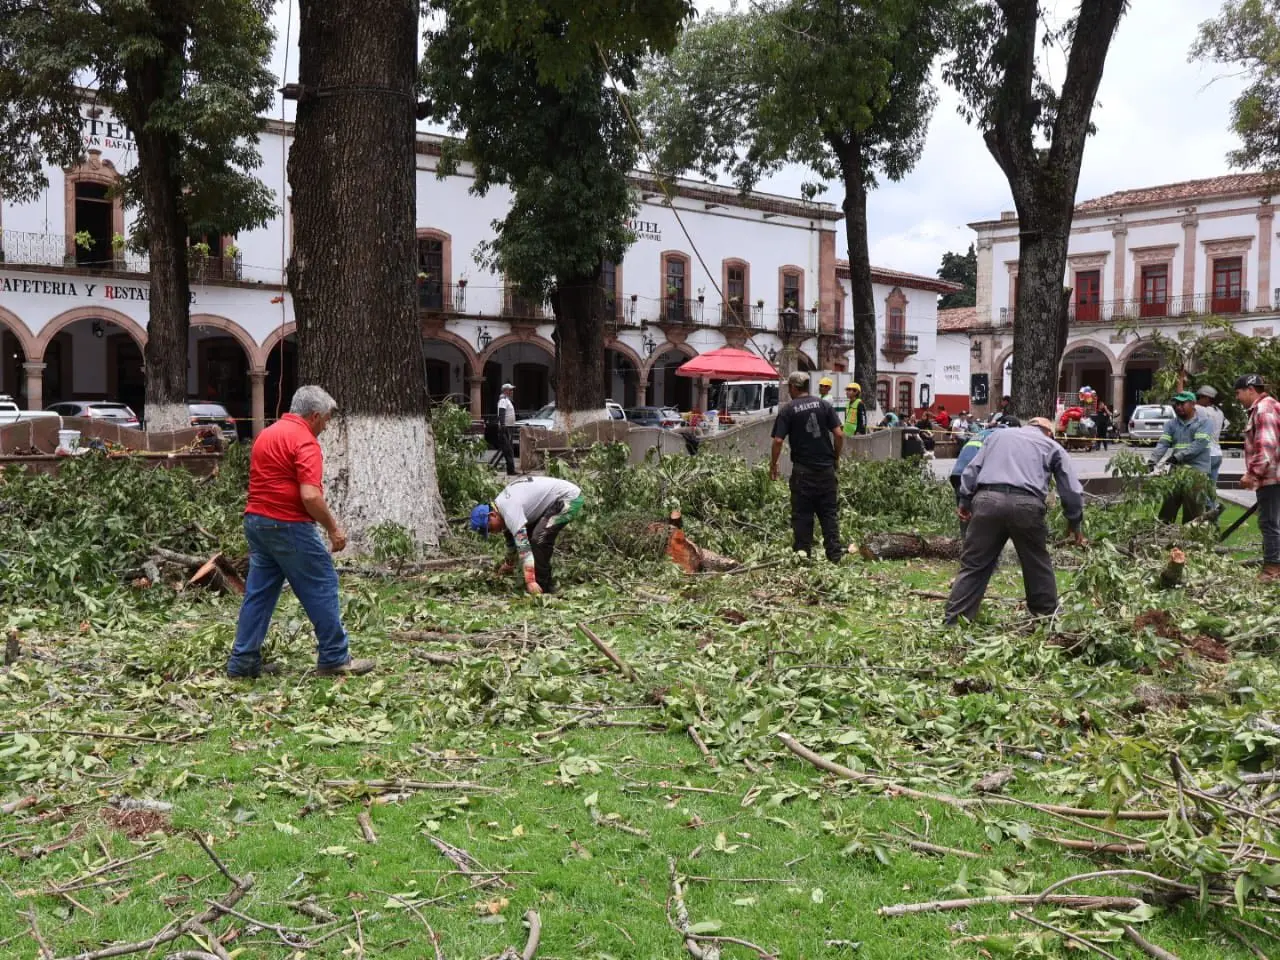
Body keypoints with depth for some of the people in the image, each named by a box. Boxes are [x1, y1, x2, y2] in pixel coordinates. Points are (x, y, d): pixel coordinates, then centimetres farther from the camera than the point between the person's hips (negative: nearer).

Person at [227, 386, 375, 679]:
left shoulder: (267, 434, 16)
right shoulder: (304, 440, -14)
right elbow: (310, 495, -23)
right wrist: (333, 529, -13)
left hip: (255, 520, 9)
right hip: (288, 526, -9)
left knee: (258, 592, 11)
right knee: (322, 587, 1)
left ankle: (243, 662, 13)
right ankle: (334, 658, 8)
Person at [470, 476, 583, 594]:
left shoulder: (510, 510, -24)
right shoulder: (503, 504, 7)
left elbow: (523, 545, -29)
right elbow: (512, 538, 24)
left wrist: (530, 581, -32)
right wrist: (508, 565, 37)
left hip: (569, 497, -11)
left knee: (539, 539, -19)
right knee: (530, 535, 12)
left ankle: (543, 587, -9)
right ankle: (545, 584, 16)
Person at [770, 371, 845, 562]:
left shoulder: (787, 410, -4)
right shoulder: (824, 405, 4)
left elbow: (778, 441, -9)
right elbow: (839, 434, -2)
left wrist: (773, 465, 3)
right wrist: (836, 458, 11)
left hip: (802, 470, -3)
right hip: (826, 468, 3)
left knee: (802, 514, 5)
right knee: (830, 512, 8)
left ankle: (803, 553, 6)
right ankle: (834, 554, 7)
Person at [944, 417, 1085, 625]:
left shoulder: (997, 435, 29)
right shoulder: (1053, 446, 23)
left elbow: (972, 469, 19)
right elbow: (1072, 490, 20)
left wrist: (964, 501, 18)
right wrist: (1075, 525, 29)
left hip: (988, 500, 1)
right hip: (1026, 505, -1)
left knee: (974, 565, 5)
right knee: (1038, 567, 15)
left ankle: (952, 621, 2)